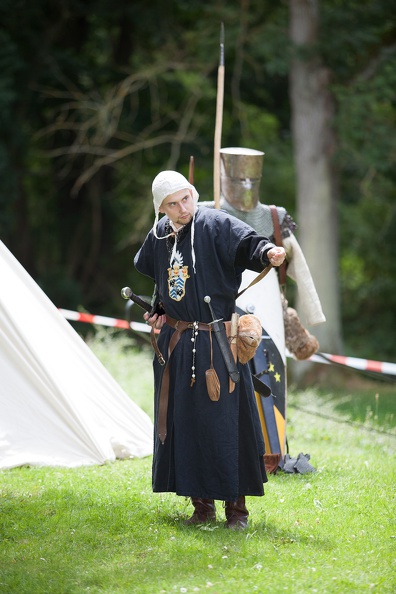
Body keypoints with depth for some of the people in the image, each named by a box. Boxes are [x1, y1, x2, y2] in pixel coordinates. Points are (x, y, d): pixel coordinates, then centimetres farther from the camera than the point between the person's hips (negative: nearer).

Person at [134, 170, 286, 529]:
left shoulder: (215, 225, -8)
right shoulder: (159, 236, 9)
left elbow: (246, 242, -26)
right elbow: (144, 274, 27)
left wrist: (266, 252, -47)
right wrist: (154, 312, 16)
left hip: (216, 342, -6)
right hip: (175, 344, 6)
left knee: (224, 421, -6)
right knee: (182, 421, 7)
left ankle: (237, 505, 4)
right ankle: (202, 505, 16)